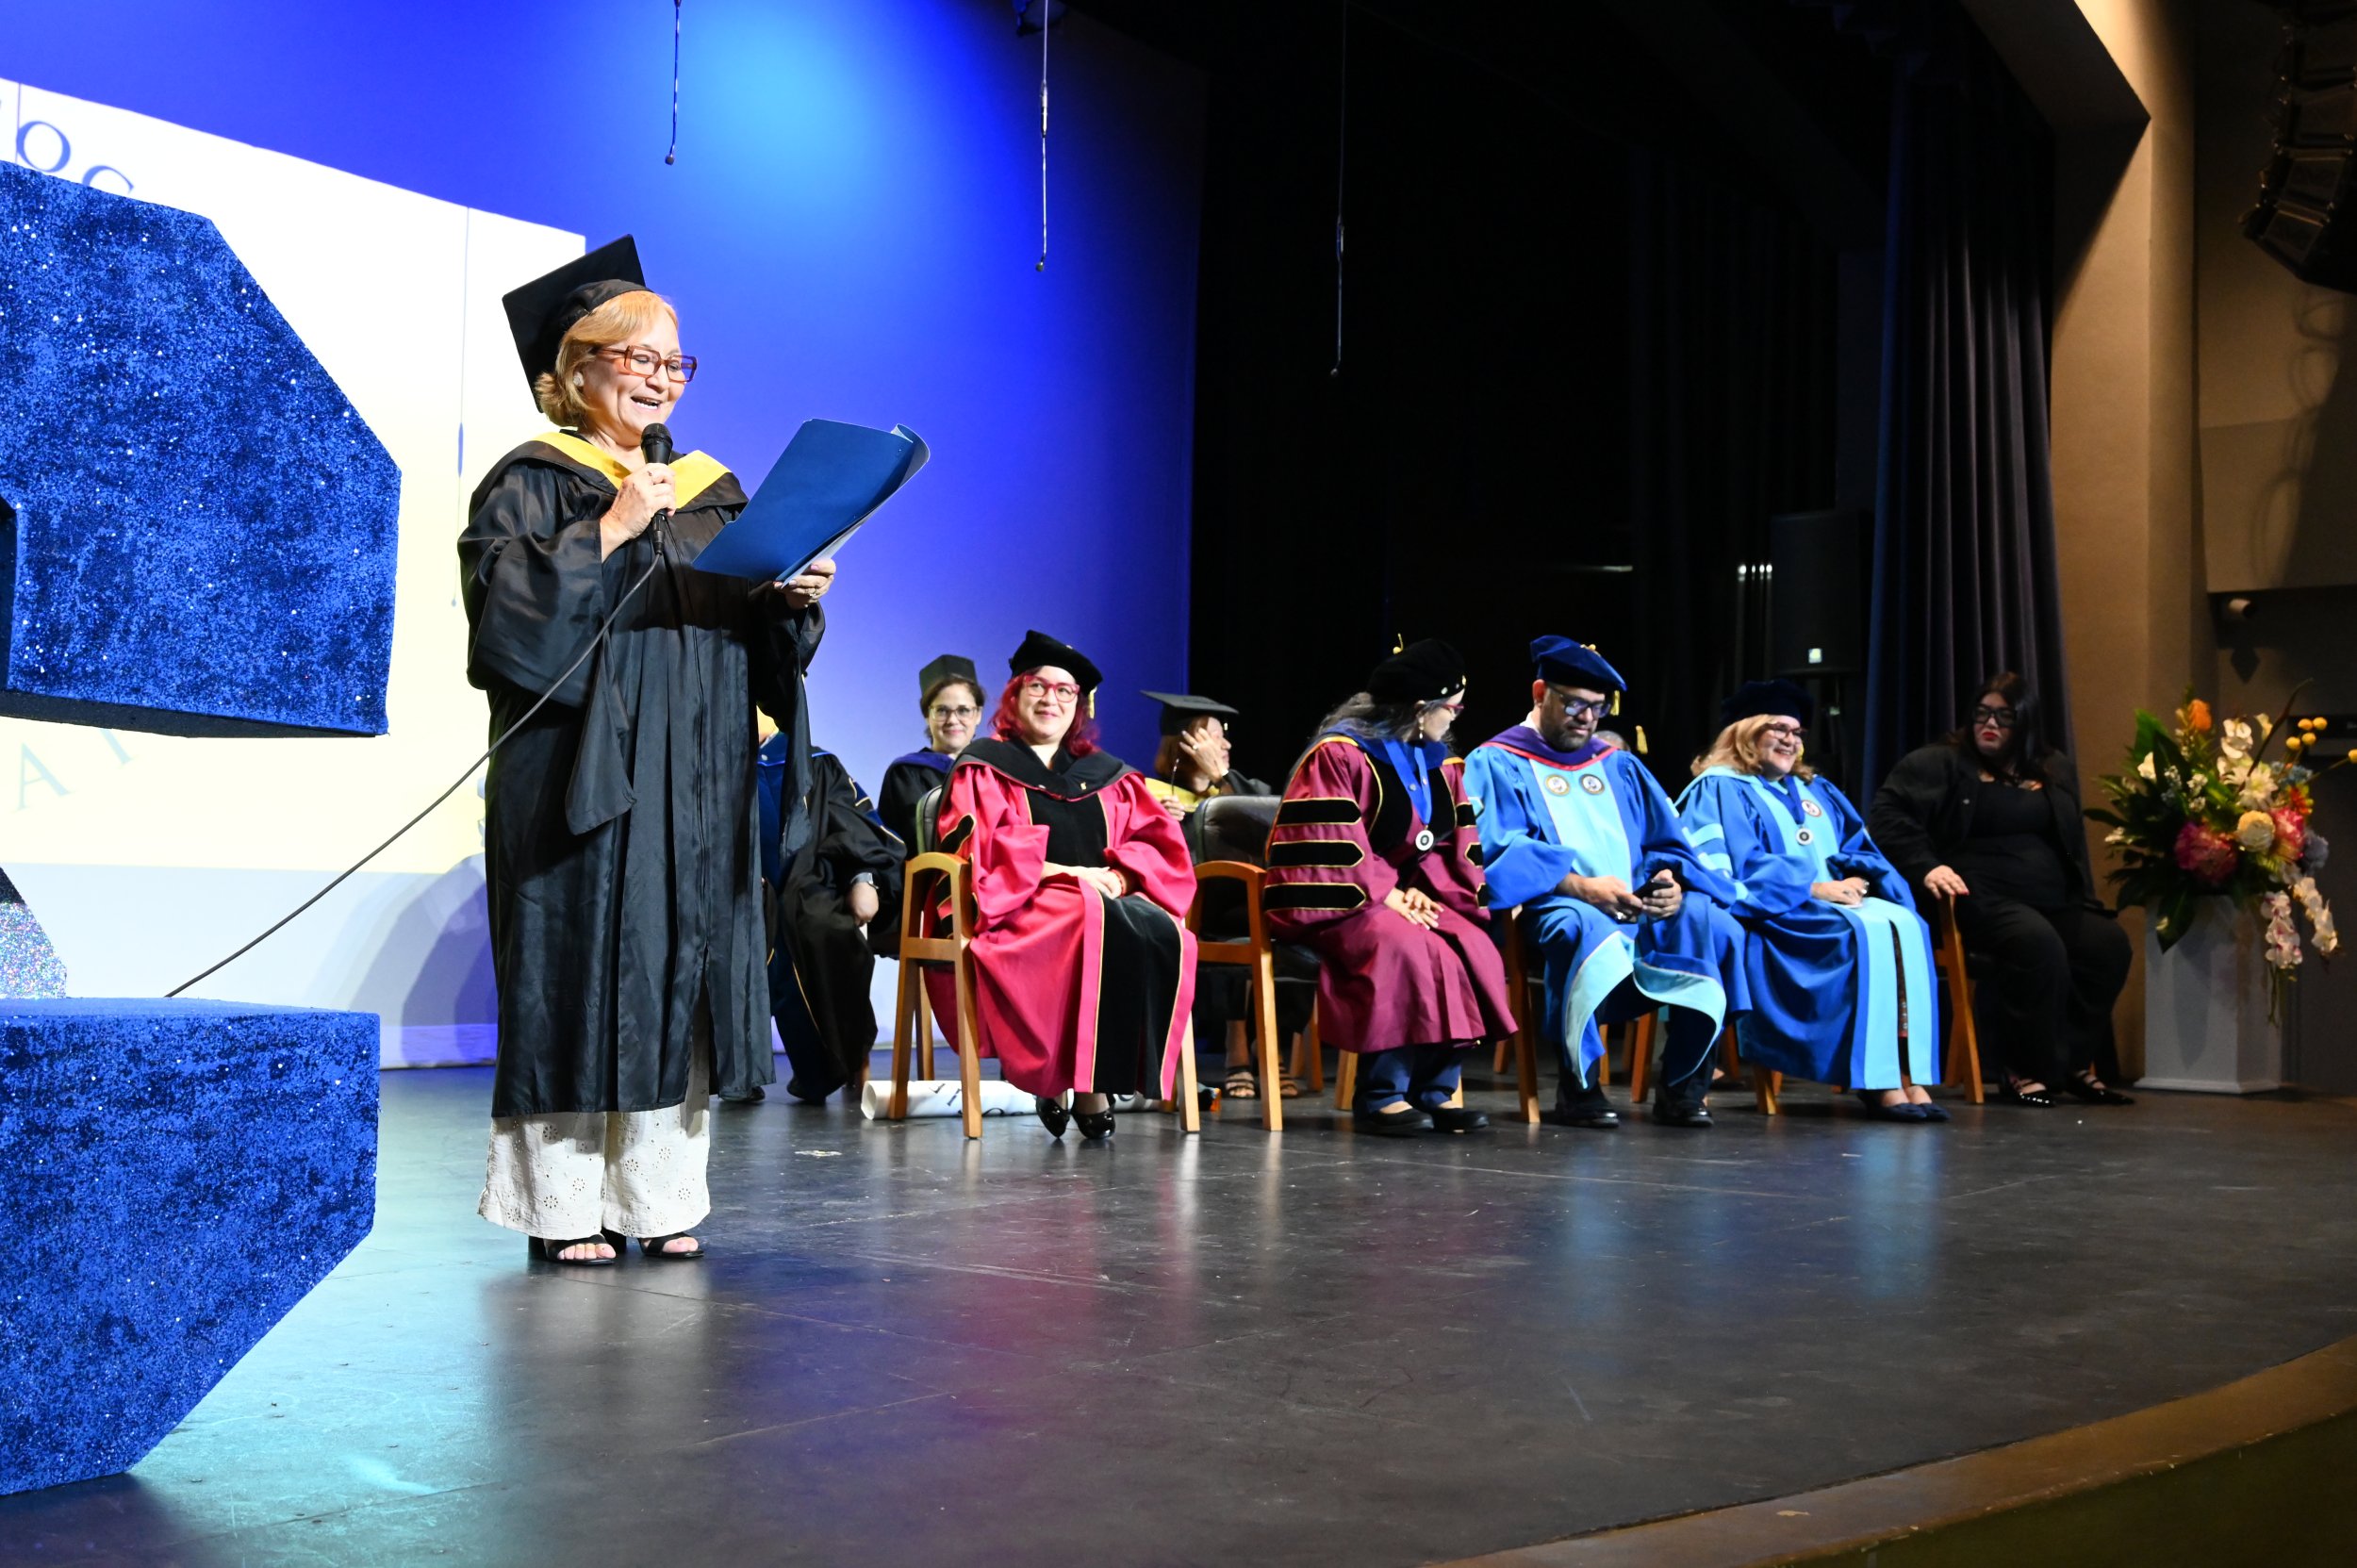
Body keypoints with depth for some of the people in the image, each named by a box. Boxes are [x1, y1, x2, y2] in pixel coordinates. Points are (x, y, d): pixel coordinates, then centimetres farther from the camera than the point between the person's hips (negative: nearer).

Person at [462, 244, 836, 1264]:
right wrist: (612, 531, -18)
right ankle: (562, 1206, 4)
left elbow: (757, 641, 17)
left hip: (694, 786, 5)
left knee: (680, 973, 4)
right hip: (581, 777, -5)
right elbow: (509, 608, -13)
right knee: (582, 969, -5)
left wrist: (795, 598, -4)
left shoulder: (712, 492, 18)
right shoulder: (534, 482, 2)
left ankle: (657, 1199, 11)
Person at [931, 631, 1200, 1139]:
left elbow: (1160, 846, 13)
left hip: (1110, 900, 4)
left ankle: (1109, 1079, -28)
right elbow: (975, 847, -3)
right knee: (1098, 924, -37)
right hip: (1018, 908, -4)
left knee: (1162, 932, -31)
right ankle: (1084, 1084, -30)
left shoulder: (1108, 775, 23)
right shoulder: (983, 768, 13)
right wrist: (1058, 873, -15)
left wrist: (1116, 875, -9)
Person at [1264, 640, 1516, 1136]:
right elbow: (1326, 846, -16)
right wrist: (1385, 894, -19)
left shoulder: (1438, 764, 14)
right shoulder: (1340, 755, -10)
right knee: (1407, 948, -34)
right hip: (1341, 904, -7)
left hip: (1404, 895, 7)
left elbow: (1458, 846, 12)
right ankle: (1380, 1094, -23)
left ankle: (1437, 1089, -14)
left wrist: (1418, 889, -6)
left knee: (1475, 949, -20)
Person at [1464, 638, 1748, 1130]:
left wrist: (1670, 882, -9)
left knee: (1713, 927, -24)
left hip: (1644, 906, 5)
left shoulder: (1621, 767, 24)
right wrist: (1581, 886, -22)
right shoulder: (1496, 764, 7)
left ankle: (1682, 1084, -13)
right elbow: (1498, 850, -9)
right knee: (1589, 934, -40)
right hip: (1557, 904, -5)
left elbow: (1669, 845, 16)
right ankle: (1578, 1085, -21)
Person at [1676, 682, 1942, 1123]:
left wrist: (1856, 878, -6)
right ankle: (1878, 1083, -33)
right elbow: (1738, 868, -12)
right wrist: (1812, 888, -16)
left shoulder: (1816, 791, 25)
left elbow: (1860, 850, 17)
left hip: (1834, 903, 7)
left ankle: (1910, 1077, -33)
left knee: (1903, 924, -24)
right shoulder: (1720, 789, 2)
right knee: (1864, 933, -32)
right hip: (1774, 914, -7)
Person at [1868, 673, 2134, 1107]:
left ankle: (2077, 1064, -9)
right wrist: (1925, 867, -18)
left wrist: (2086, 898, 12)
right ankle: (2025, 1070, -21)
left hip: (2054, 900, 6)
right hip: (1983, 900, -6)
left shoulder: (2055, 771, 21)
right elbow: (1888, 813, -5)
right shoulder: (1941, 763, 4)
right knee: (2040, 945, -32)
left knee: (2108, 944, -19)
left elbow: (2075, 842, 27)